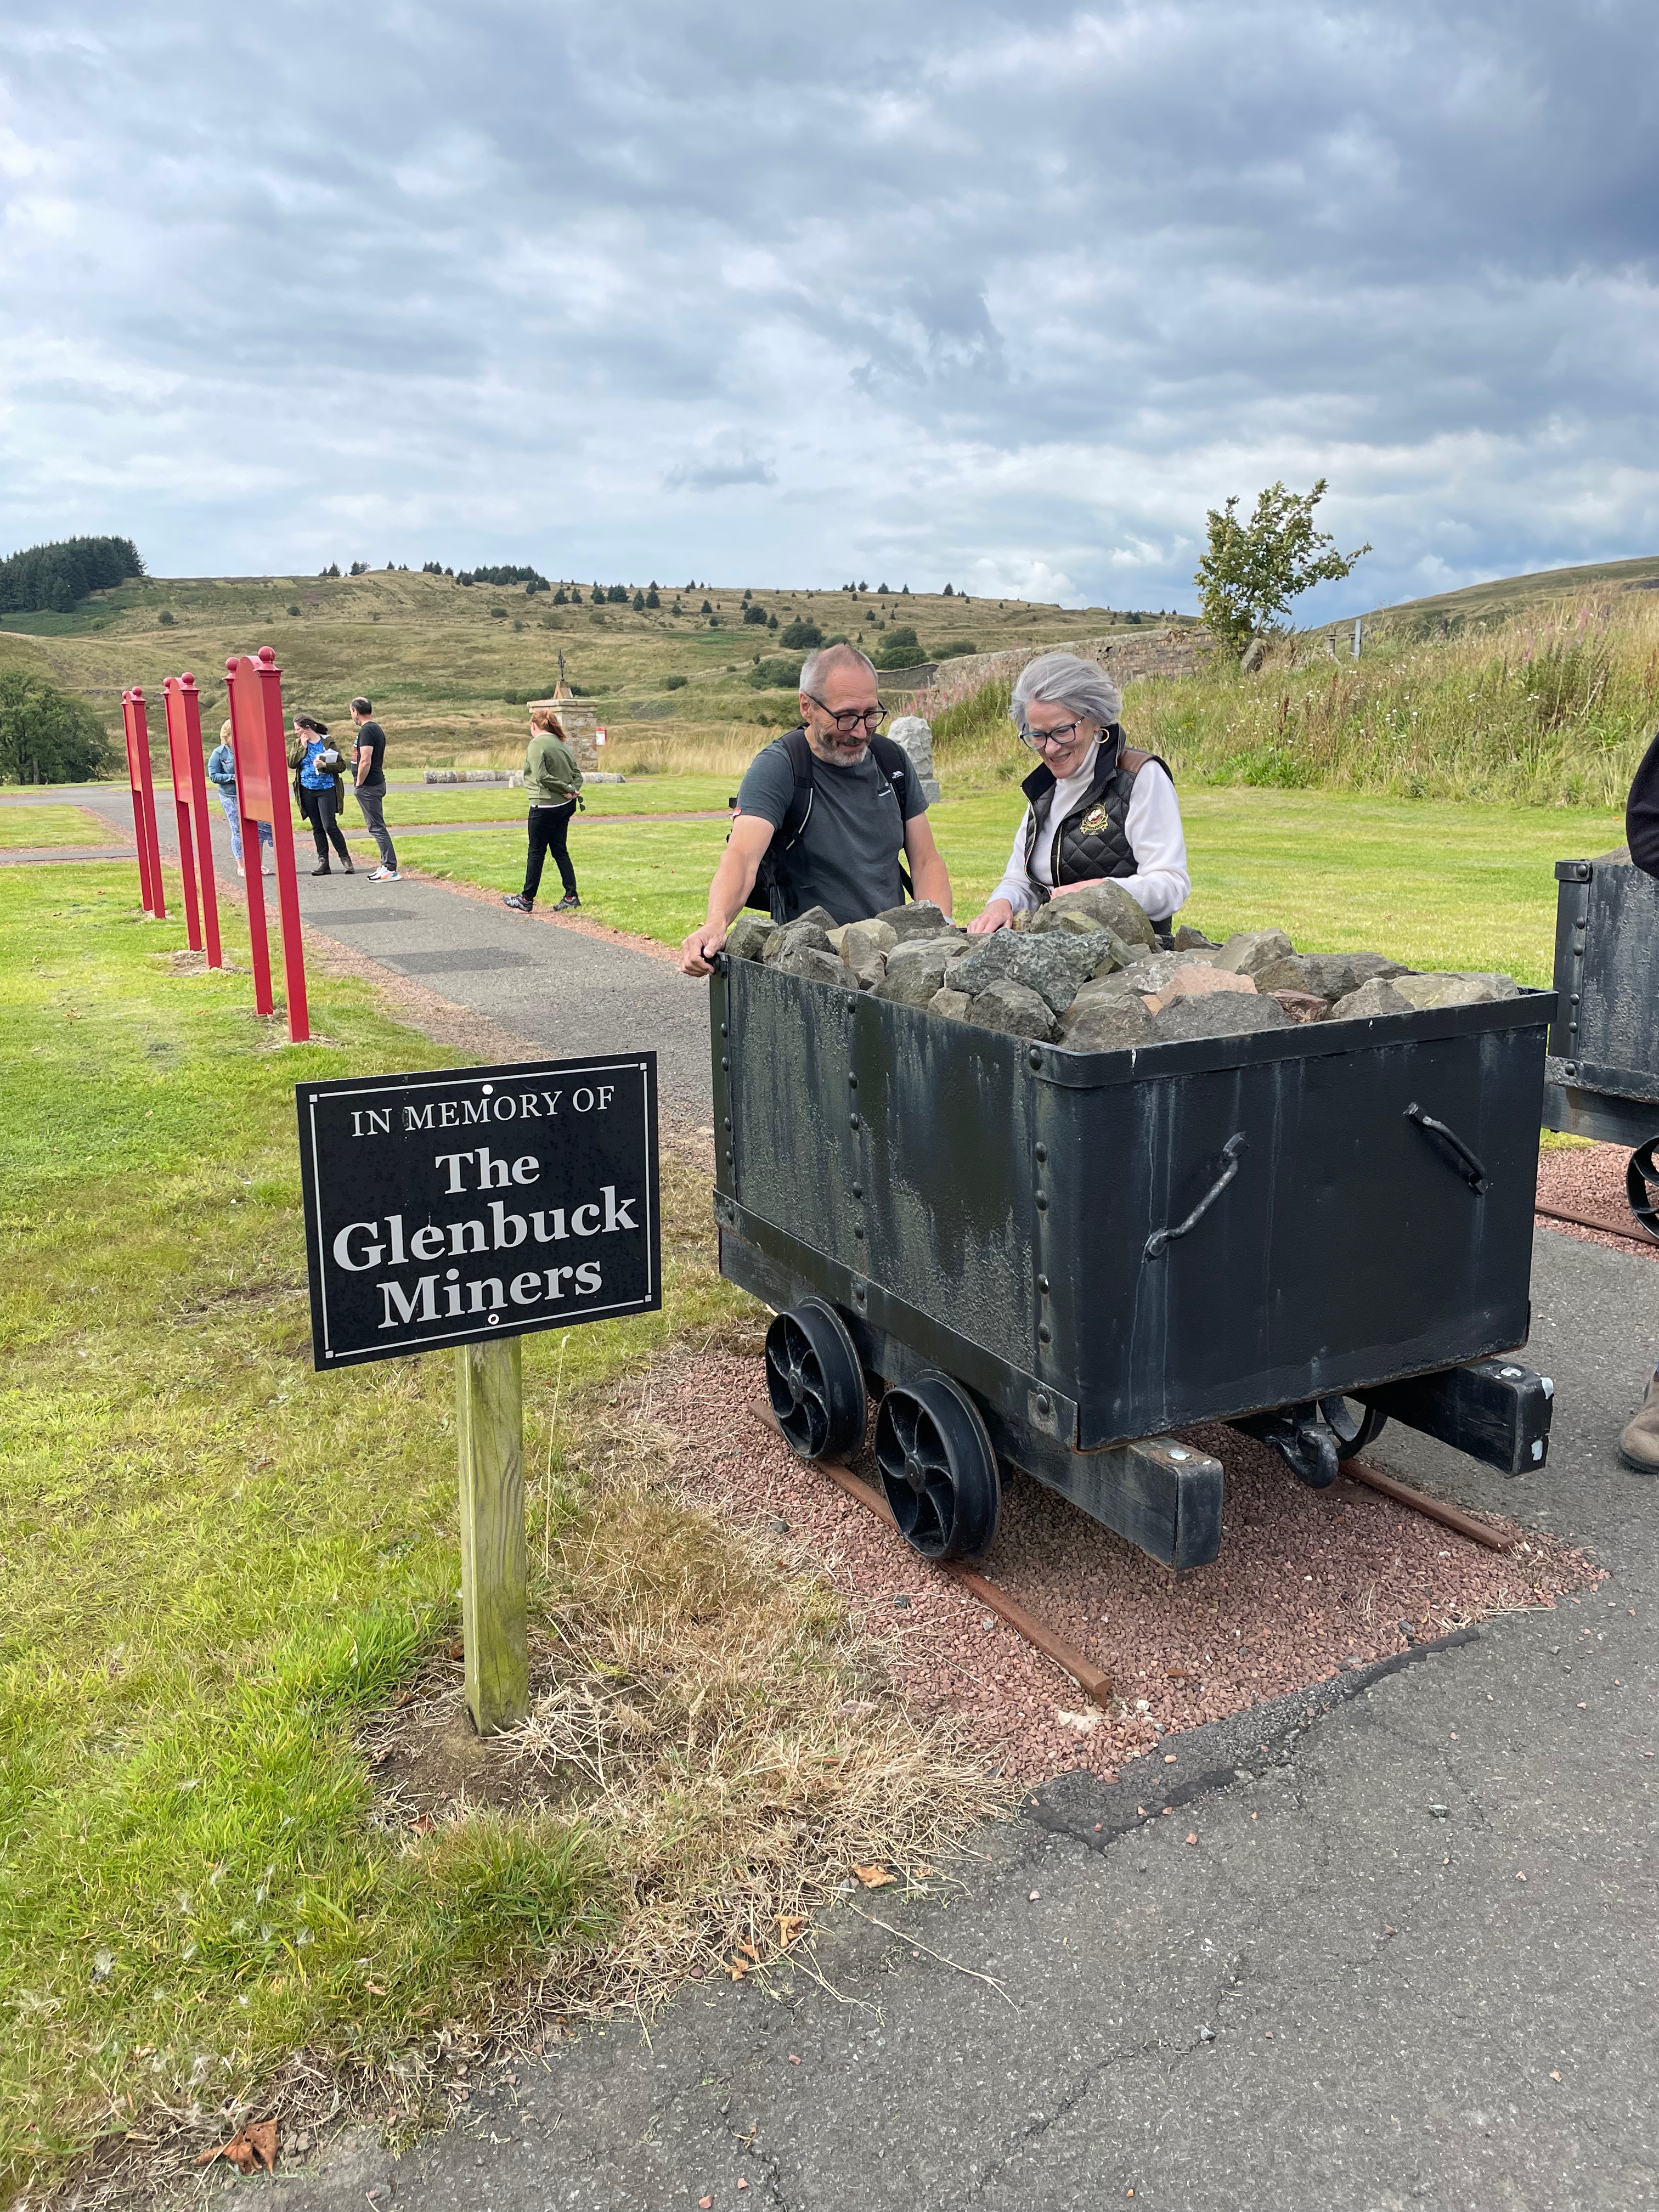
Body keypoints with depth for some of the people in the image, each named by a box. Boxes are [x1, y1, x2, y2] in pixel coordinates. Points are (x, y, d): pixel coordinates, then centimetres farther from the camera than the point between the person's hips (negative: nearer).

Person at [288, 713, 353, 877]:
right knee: (317, 828, 7)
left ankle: (345, 859, -1)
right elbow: (291, 763, -4)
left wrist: (324, 766, -20)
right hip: (307, 791, 4)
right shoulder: (297, 744, 9)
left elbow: (340, 766, -5)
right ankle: (323, 862, 11)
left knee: (330, 826, -10)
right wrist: (303, 747, -8)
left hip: (327, 789, -4)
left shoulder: (328, 742, -3)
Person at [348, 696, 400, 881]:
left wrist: (359, 784, -13)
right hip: (378, 783, 10)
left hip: (368, 787, -10)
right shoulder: (377, 729, 16)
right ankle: (387, 865, 18)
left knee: (377, 827, -9)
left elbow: (365, 761, -23)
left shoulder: (367, 731, -15)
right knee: (377, 826, 15)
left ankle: (391, 869, -11)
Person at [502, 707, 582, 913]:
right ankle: (571, 897, 11)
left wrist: (568, 789, -14)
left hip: (545, 807, -7)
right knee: (560, 850, 13)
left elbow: (542, 777, -21)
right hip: (566, 805, 7)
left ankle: (526, 900, 11)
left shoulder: (536, 744, -13)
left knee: (536, 852, 2)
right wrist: (573, 789, -7)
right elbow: (576, 771, 9)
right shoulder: (563, 743, 10)